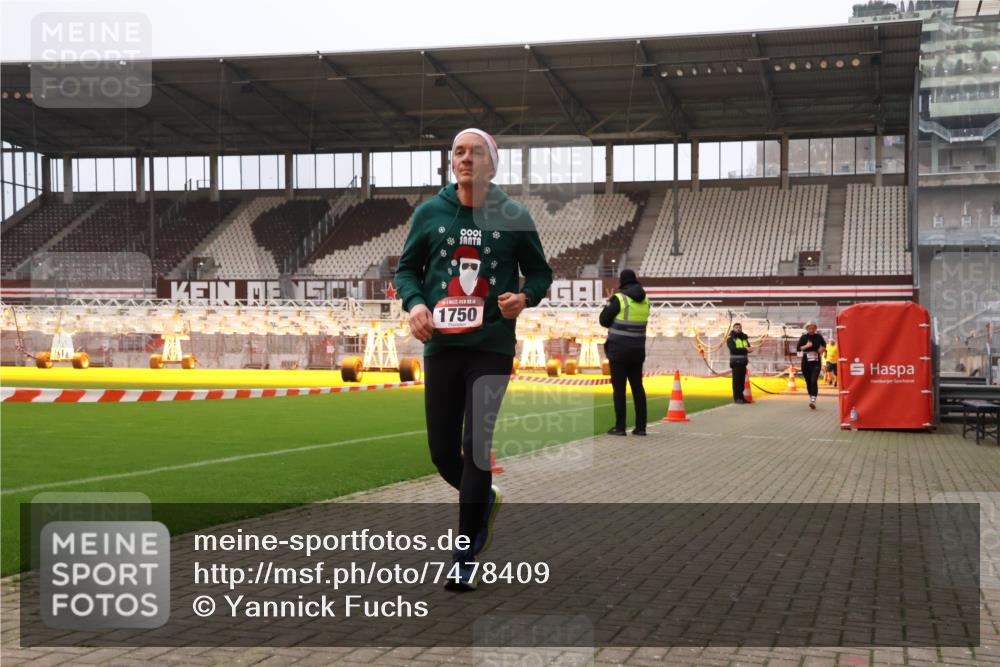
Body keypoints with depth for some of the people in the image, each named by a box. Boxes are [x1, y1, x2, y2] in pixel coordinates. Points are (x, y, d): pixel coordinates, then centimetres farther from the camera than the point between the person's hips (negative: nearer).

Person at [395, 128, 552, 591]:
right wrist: (414, 303, -10)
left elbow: (539, 271, 11)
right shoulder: (429, 213, 5)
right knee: (442, 451, 5)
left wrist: (525, 297, -11)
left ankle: (465, 557, 5)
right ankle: (484, 500, 38)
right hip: (440, 345, 2)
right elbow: (407, 268, 11)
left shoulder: (514, 216, 2)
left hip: (491, 347, -2)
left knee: (476, 447, -6)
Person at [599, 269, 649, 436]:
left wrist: (609, 303, 12)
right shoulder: (644, 300, 6)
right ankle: (641, 426, 8)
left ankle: (620, 427, -1)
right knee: (638, 387, 10)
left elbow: (603, 320, -5)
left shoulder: (619, 299, -12)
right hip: (637, 350, 5)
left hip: (619, 349, -5)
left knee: (619, 388, -1)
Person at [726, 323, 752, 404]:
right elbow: (733, 349, -16)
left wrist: (750, 348, -16)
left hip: (743, 362, 5)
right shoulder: (730, 339, -3)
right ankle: (737, 398, -6)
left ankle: (741, 397, 11)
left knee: (742, 380, 6)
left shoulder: (744, 338, 15)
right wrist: (745, 349, -20)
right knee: (736, 380, -7)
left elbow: (749, 347, 9)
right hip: (735, 362, -5)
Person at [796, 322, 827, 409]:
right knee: (808, 382, 8)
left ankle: (813, 401, -22)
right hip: (806, 362, 1)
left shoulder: (818, 337, 3)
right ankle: (811, 397, 27)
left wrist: (822, 348, -1)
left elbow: (824, 345, 20)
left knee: (814, 381, -16)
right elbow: (798, 348, -5)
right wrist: (806, 346, -21)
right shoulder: (803, 337, 0)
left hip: (816, 362, -1)